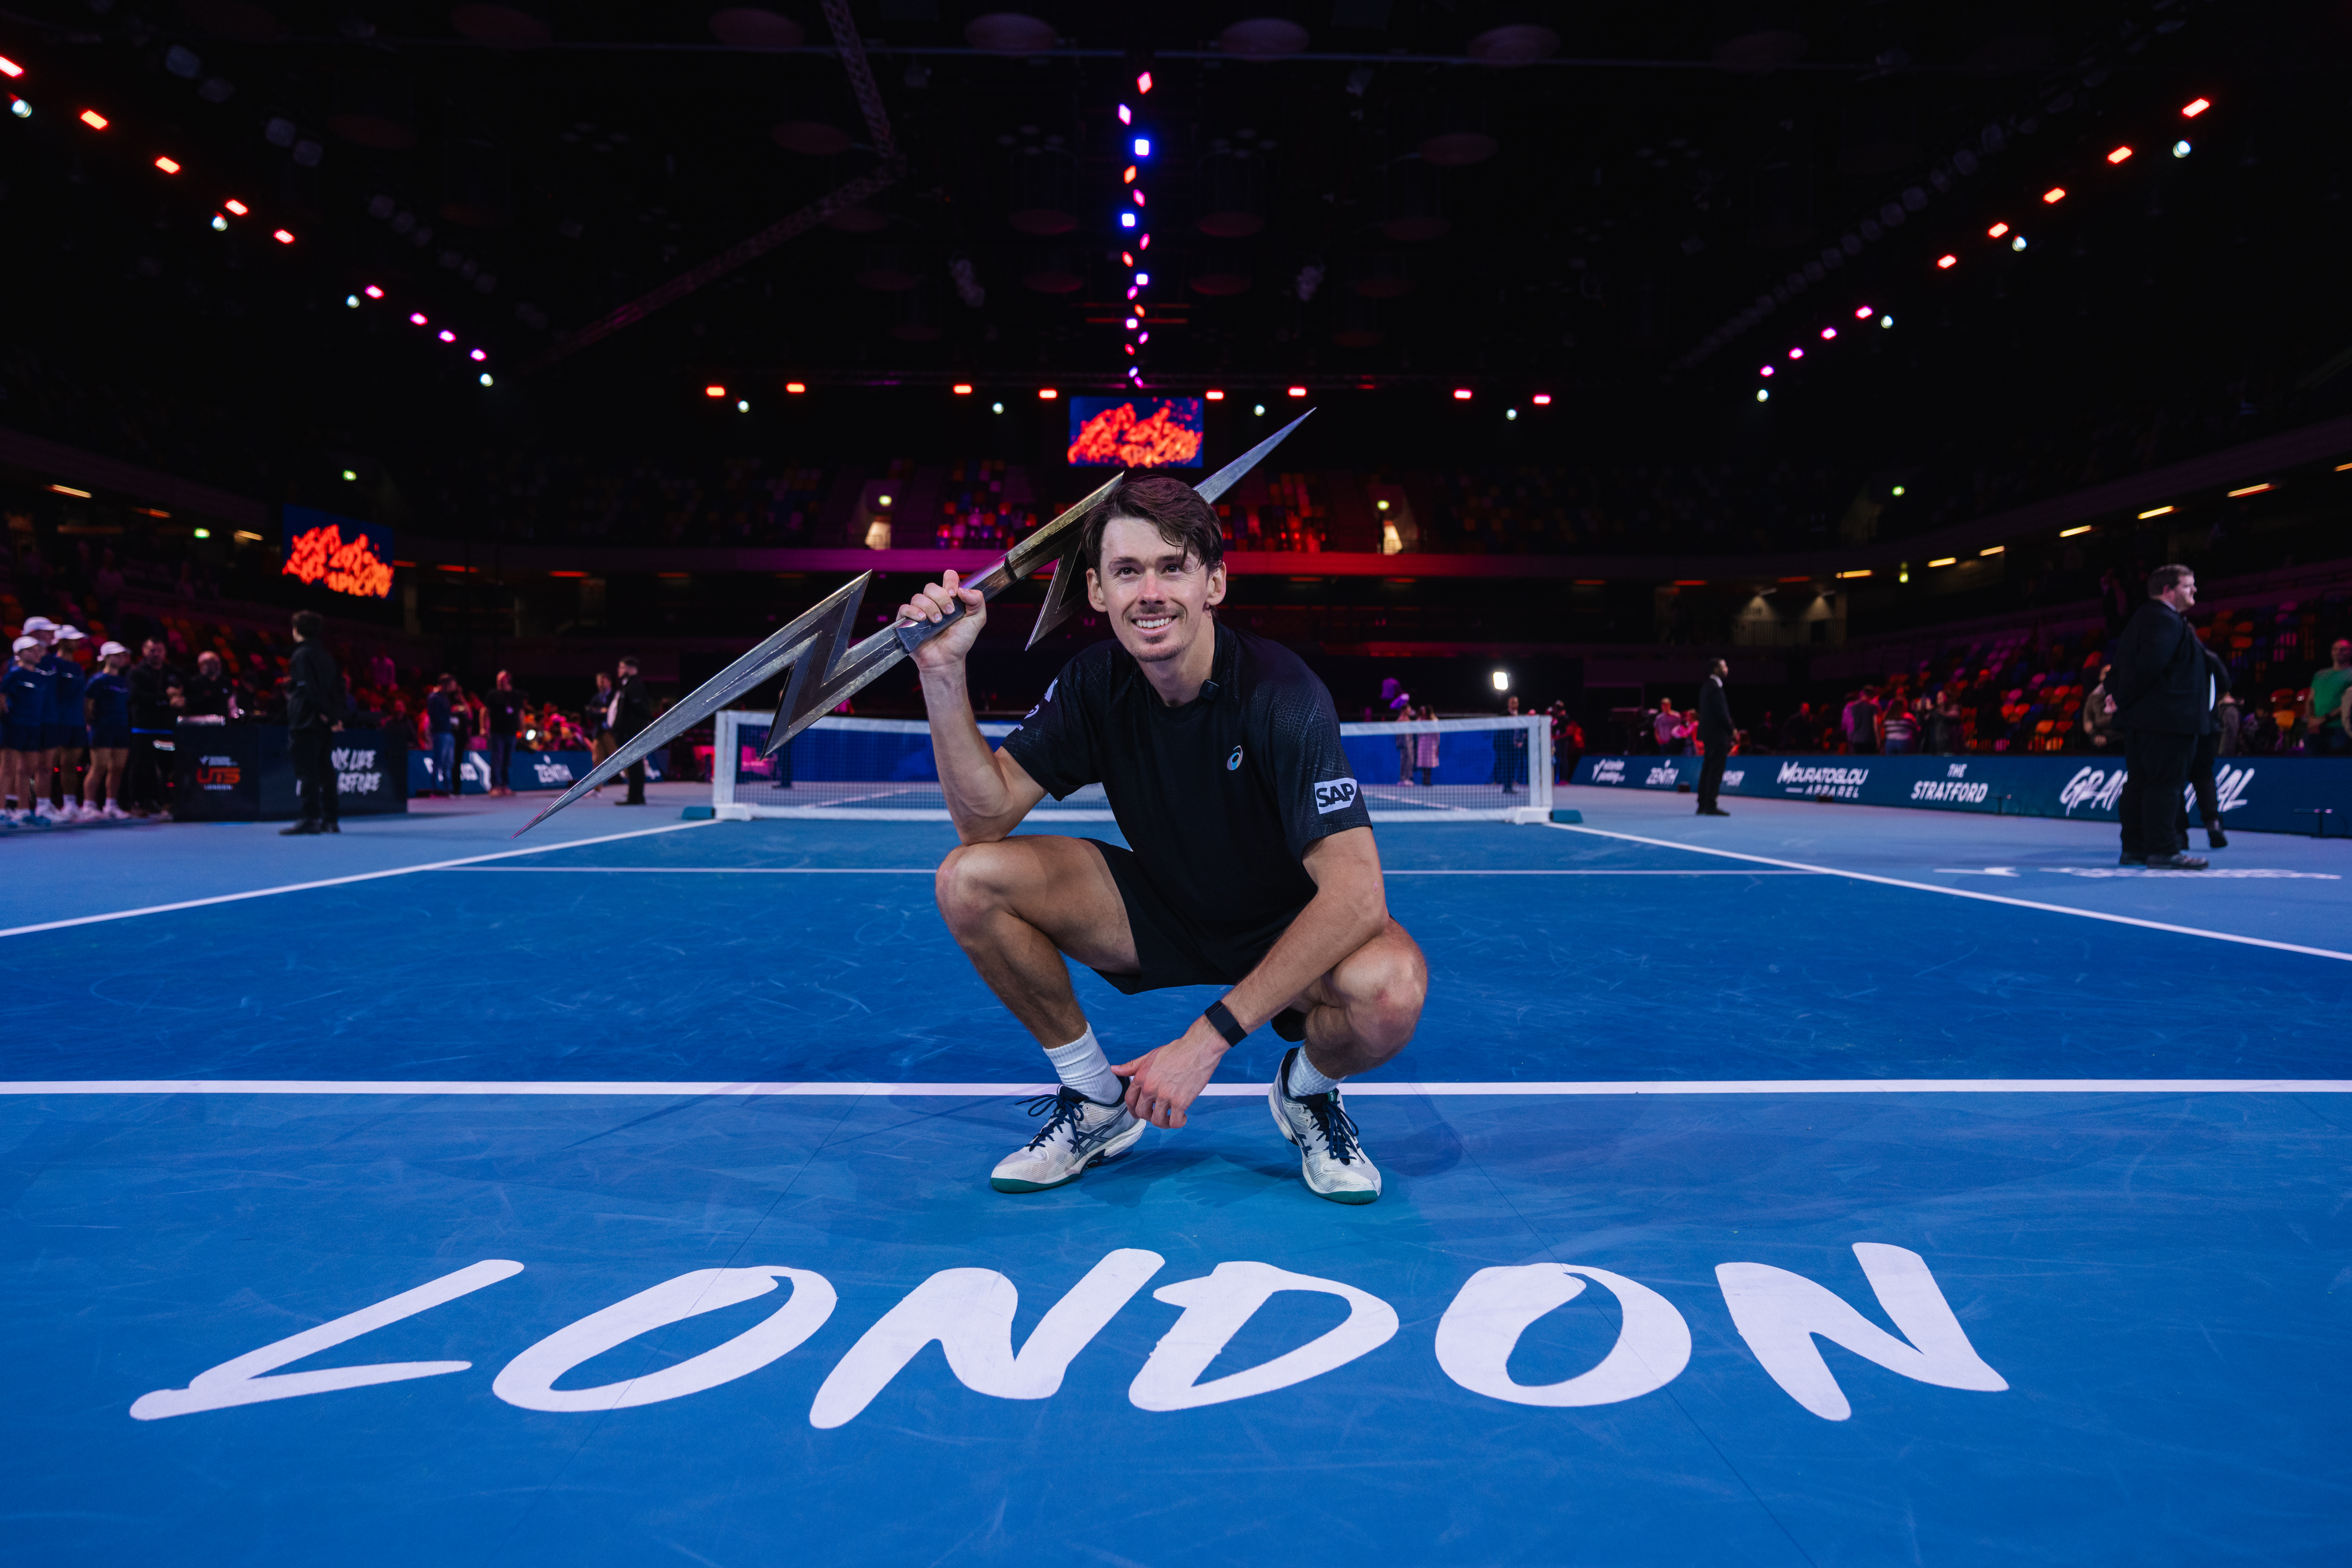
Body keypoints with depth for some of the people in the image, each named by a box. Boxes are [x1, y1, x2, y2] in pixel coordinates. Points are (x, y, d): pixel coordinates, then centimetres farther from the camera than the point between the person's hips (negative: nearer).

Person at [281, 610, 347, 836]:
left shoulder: (302, 655, -8)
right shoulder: (326, 655, 16)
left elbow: (311, 689, -18)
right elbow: (339, 687, 13)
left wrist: (326, 714, -15)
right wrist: (336, 716, 8)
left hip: (306, 722, -8)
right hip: (325, 725, 8)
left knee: (306, 771, -7)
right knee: (325, 770, 9)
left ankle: (310, 819, -11)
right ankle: (330, 820, 11)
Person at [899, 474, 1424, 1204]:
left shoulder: (1280, 694, -26)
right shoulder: (1096, 683, -10)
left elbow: (1356, 893, -34)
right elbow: (986, 817, -14)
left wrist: (1207, 1038, -36)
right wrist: (944, 673, -28)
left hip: (1289, 930, -4)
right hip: (1160, 911, 4)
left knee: (1391, 987, -38)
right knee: (969, 879, -17)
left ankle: (1307, 1091, 0)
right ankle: (1097, 1099, 3)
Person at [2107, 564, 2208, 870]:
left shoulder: (2142, 617, 17)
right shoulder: (2166, 621, -15)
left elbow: (2120, 655, 18)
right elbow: (2150, 664, -24)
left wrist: (2120, 695, 10)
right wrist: (2123, 697, -14)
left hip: (2139, 718, 10)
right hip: (2166, 718, -10)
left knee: (2139, 782, 11)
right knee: (2166, 783, -7)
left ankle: (2134, 847, 16)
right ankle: (2163, 850, -6)